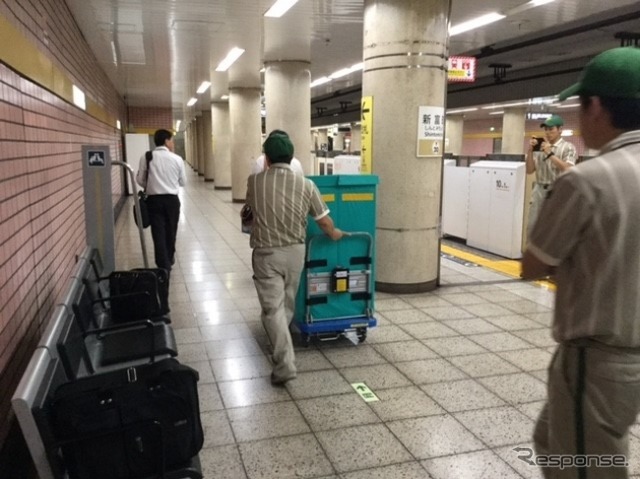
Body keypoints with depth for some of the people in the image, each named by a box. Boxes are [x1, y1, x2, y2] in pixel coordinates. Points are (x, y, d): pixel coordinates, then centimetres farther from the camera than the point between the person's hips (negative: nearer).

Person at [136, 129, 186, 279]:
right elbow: (182, 182, 5)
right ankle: (169, 260, 35)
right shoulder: (177, 159, -2)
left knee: (158, 234, 0)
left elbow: (140, 180, 2)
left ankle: (164, 267, -4)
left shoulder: (146, 158, -2)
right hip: (172, 199, 1)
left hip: (154, 199, 0)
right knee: (170, 232, 17)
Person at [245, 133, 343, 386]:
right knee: (287, 304, 20)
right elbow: (324, 222, 1)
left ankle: (285, 364, -8)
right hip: (295, 252, 3)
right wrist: (334, 234, 23)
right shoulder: (305, 184, -5)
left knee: (273, 308, -1)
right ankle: (282, 351, 40)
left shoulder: (254, 182, -5)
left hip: (266, 253, -3)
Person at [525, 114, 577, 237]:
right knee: (532, 226, 8)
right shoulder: (540, 147, 10)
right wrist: (530, 151, -3)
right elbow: (529, 170, 9)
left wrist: (550, 153, -16)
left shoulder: (568, 147, -1)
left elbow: (568, 170, -15)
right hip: (539, 190, 5)